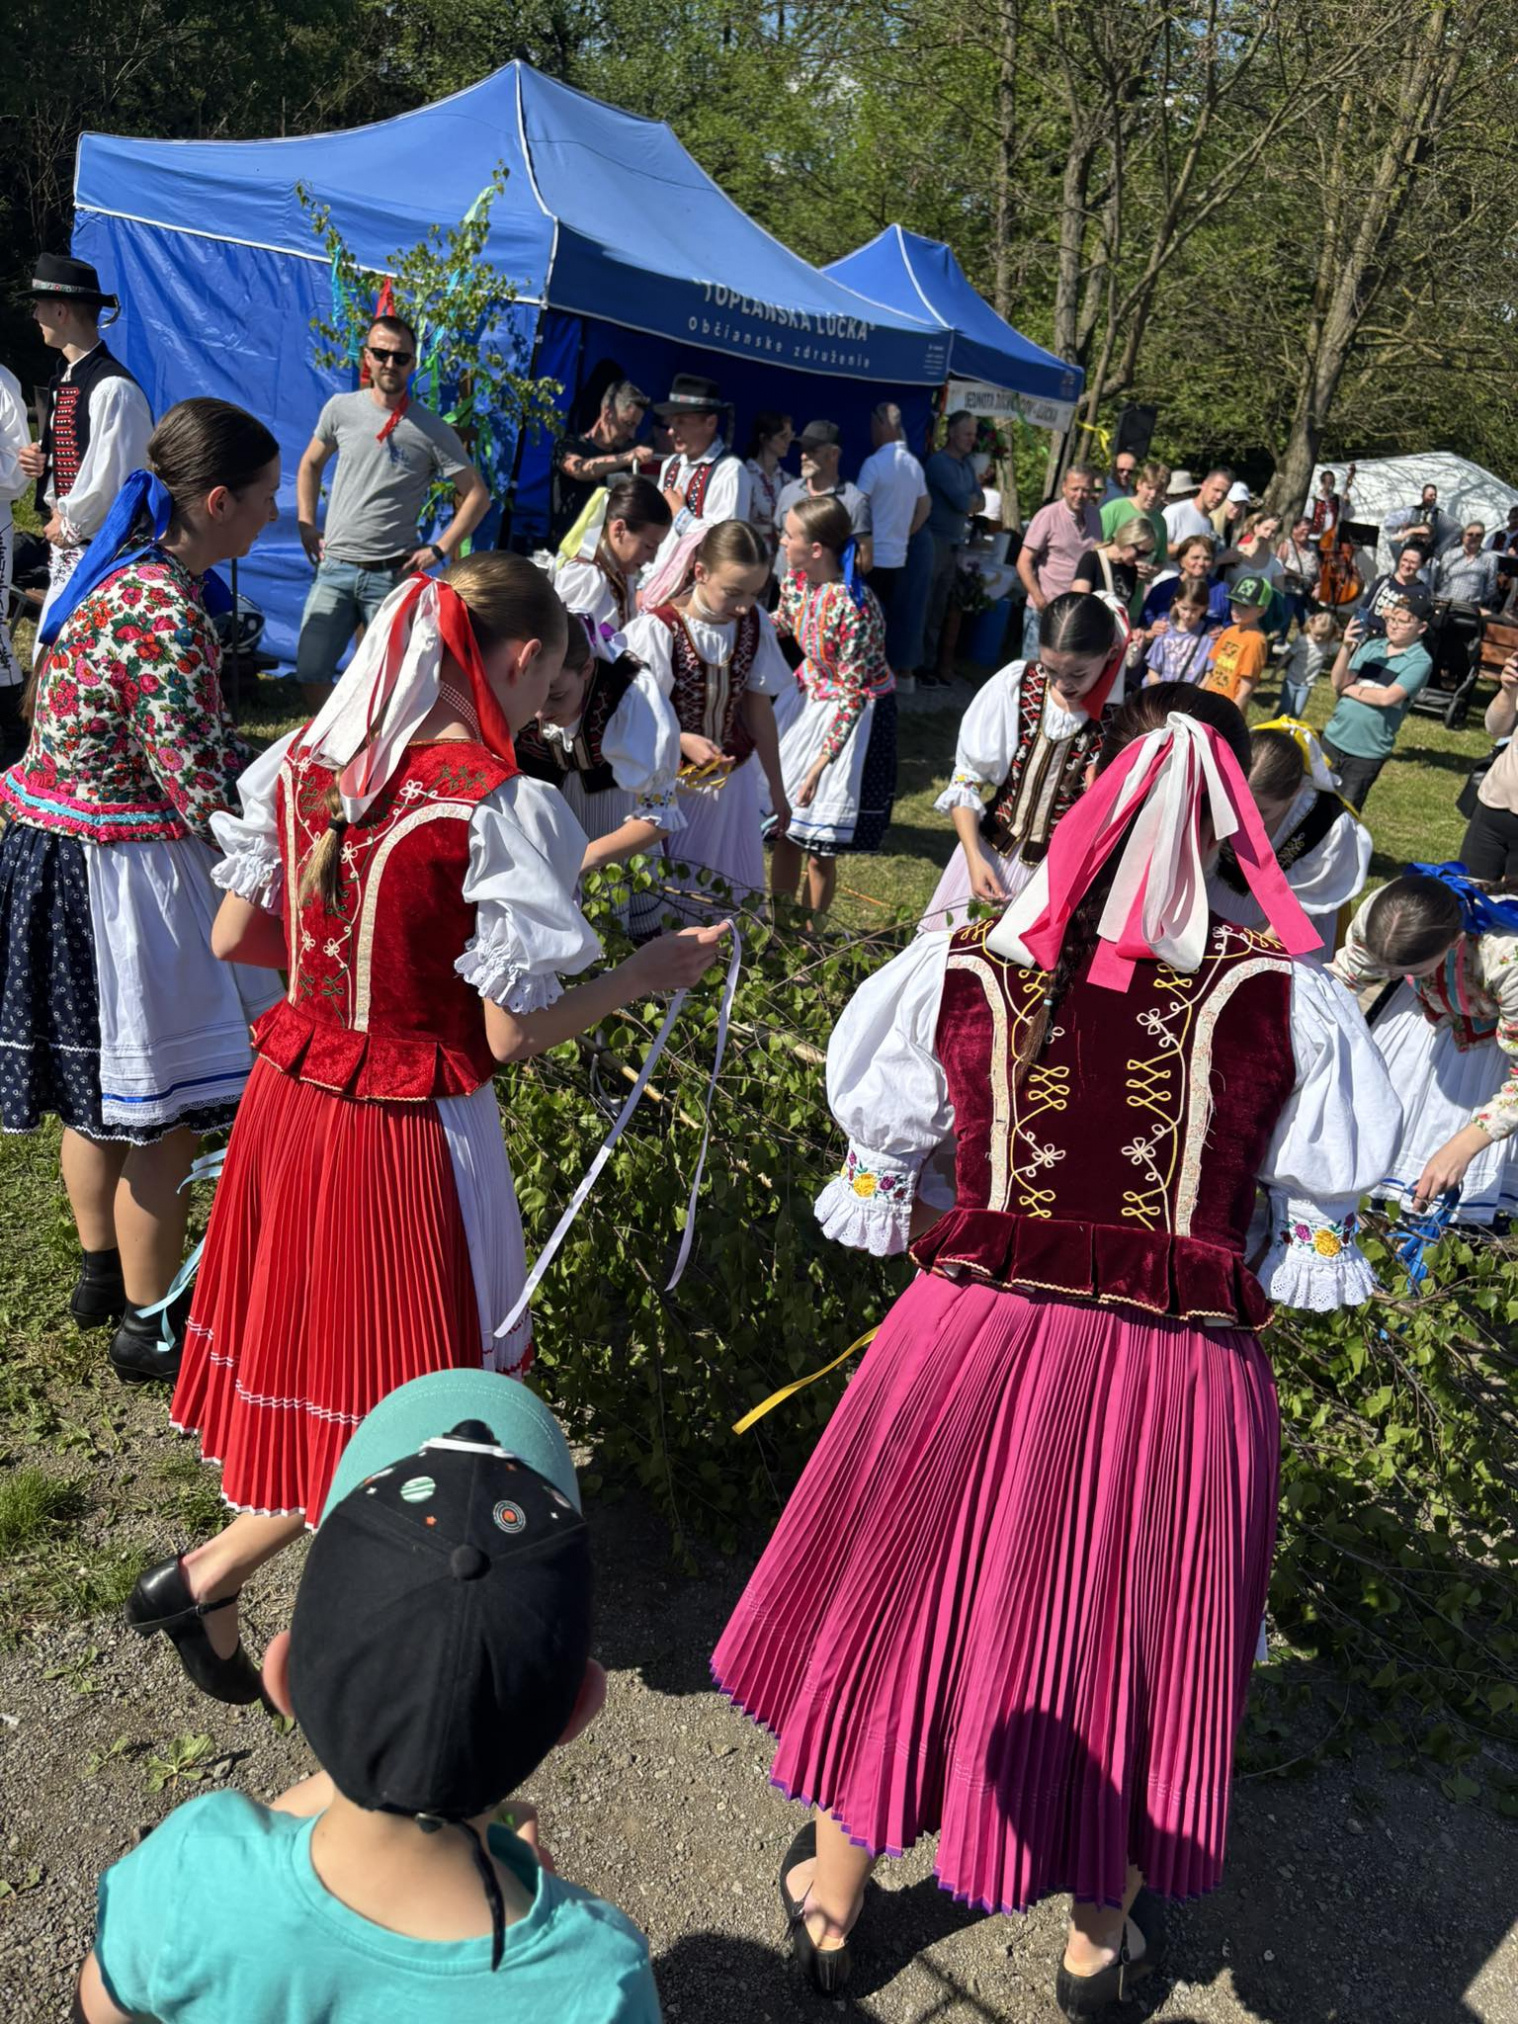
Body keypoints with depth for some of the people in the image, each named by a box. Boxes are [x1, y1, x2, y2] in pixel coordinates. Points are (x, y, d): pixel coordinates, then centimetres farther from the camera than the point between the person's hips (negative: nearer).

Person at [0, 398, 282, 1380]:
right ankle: (148, 1323, 23)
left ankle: (103, 1271, 45)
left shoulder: (119, 572, 5)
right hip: (121, 882, -10)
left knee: (101, 1093, 25)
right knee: (161, 1117, 6)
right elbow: (209, 796, -23)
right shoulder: (167, 613, -25)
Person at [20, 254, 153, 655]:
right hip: (66, 548, 10)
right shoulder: (65, 378, 12)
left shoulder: (112, 389, -18)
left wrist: (69, 524, -10)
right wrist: (40, 463, 3)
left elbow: (115, 478, -22)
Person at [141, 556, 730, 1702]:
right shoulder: (501, 809, -21)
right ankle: (203, 1577, 17)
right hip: (409, 1133, -7)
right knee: (407, 1402, 13)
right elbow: (513, 1034, -18)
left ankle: (224, 1608, 43)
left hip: (290, 1094, 7)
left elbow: (235, 937, 7)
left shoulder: (303, 760, -1)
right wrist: (651, 972, -5)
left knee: (293, 1345, 24)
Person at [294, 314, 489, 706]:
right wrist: (306, 526, 11)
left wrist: (439, 550, -6)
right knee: (310, 673, -1)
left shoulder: (431, 430, -3)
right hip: (334, 569, 3)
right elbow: (310, 466, 21)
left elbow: (477, 496, 1)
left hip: (392, 574, -2)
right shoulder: (341, 409, 5)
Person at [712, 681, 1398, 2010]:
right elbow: (1322, 1209, -2)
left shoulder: (964, 973, -11)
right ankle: (1102, 1938, 46)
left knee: (909, 1601, 22)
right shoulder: (1284, 1003, -14)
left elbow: (886, 1165, 2)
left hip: (978, 1344, 1)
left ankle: (831, 1900, 44)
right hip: (1181, 1379, 0)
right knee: (1132, 1641, 22)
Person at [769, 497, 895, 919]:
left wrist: (820, 765, -24)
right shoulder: (796, 579, -8)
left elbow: (853, 694, -25)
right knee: (785, 828, 14)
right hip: (808, 701, 7)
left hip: (850, 716, -7)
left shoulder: (854, 607, -31)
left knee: (820, 845, 3)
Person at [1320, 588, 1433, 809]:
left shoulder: (1420, 661, -9)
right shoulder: (1371, 646, 5)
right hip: (1333, 738, 5)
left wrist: (1350, 690, -7)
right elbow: (1338, 683, 0)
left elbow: (1388, 697, -21)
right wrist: (1346, 648, -15)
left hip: (1368, 753, -4)